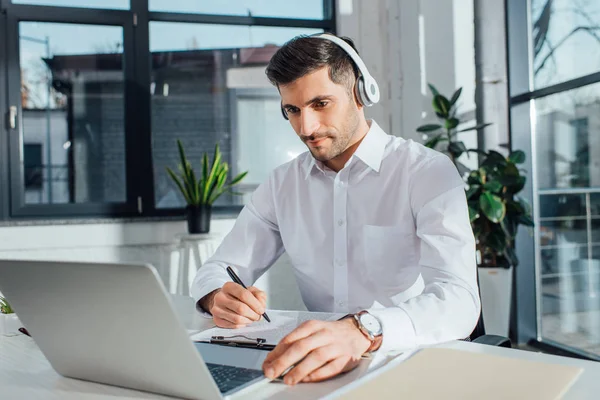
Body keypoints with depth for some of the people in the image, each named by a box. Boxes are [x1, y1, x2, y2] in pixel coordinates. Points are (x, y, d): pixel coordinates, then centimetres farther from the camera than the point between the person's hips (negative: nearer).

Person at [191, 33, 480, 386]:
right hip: (322, 365, 4)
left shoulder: (429, 172, -9)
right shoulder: (282, 184, 7)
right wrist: (219, 297, -18)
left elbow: (459, 300, -23)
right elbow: (217, 272, 7)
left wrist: (363, 330, -42)